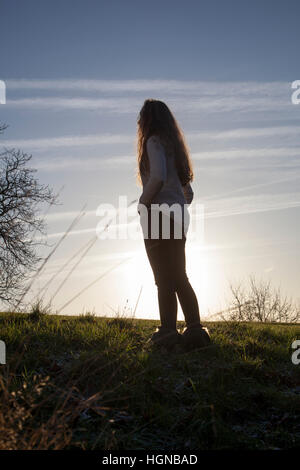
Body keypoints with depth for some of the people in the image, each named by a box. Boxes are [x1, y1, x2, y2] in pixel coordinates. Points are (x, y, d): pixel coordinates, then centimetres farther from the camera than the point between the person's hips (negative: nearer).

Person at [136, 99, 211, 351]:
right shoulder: (175, 146, 23)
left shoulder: (154, 141, -3)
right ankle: (195, 329, 6)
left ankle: (169, 332, -5)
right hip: (177, 219, 8)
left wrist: (143, 206, -11)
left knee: (164, 279, -7)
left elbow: (158, 177, -21)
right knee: (179, 278, 8)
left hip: (159, 216, -8)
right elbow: (189, 193, 23)